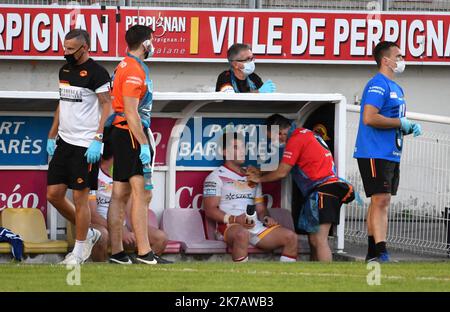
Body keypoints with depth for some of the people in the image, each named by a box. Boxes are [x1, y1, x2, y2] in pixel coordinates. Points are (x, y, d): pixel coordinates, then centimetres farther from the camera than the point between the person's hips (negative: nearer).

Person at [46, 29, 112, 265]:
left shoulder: (96, 73, -11)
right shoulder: (65, 70, 14)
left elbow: (107, 107, -13)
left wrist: (98, 140, -19)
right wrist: (52, 136, 19)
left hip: (85, 145, -8)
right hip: (64, 142, 8)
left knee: (80, 197, -3)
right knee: (53, 194, 6)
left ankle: (80, 249, 9)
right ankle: (88, 233, 24)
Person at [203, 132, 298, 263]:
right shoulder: (216, 177, 6)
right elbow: (210, 210, -5)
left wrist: (265, 218, 2)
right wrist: (235, 219, -19)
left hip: (256, 225, 6)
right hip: (229, 226, -6)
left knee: (291, 237, -14)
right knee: (242, 234, -42)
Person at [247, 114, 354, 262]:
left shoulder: (296, 140, -9)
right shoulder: (304, 134, 21)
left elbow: (282, 173, -5)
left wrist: (260, 178, 10)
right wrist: (260, 173, 24)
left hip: (322, 190, -10)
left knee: (319, 241, -14)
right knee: (314, 240, 9)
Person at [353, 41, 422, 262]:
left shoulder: (396, 88, 19)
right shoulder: (378, 84, -13)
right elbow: (369, 118, -24)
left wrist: (410, 127, 7)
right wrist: (401, 123, -16)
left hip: (392, 154, 10)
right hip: (374, 153, -10)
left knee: (380, 202, 12)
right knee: (381, 200, -15)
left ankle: (372, 254, 17)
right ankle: (381, 254, -21)